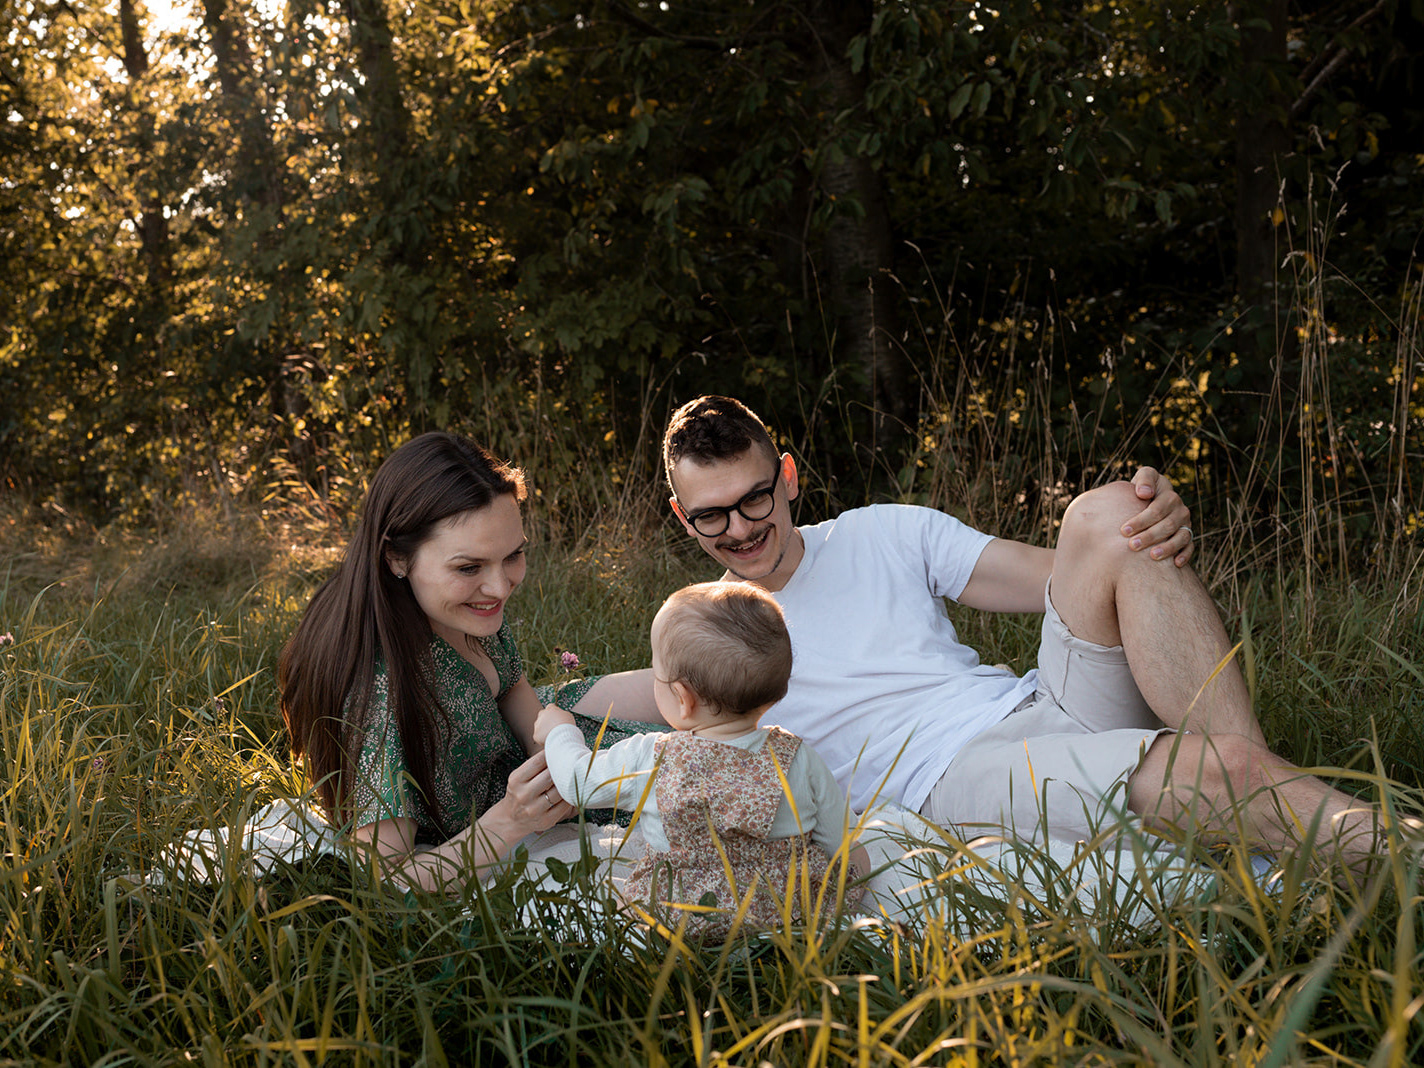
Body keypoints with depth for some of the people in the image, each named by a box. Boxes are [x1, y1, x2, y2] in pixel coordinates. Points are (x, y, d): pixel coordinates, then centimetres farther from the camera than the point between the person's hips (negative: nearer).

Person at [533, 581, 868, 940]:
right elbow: (839, 843, -5)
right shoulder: (799, 760, -20)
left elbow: (577, 781, 0)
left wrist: (559, 732, 21)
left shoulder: (645, 761, -20)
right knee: (856, 861, 24)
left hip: (679, 919, 0)